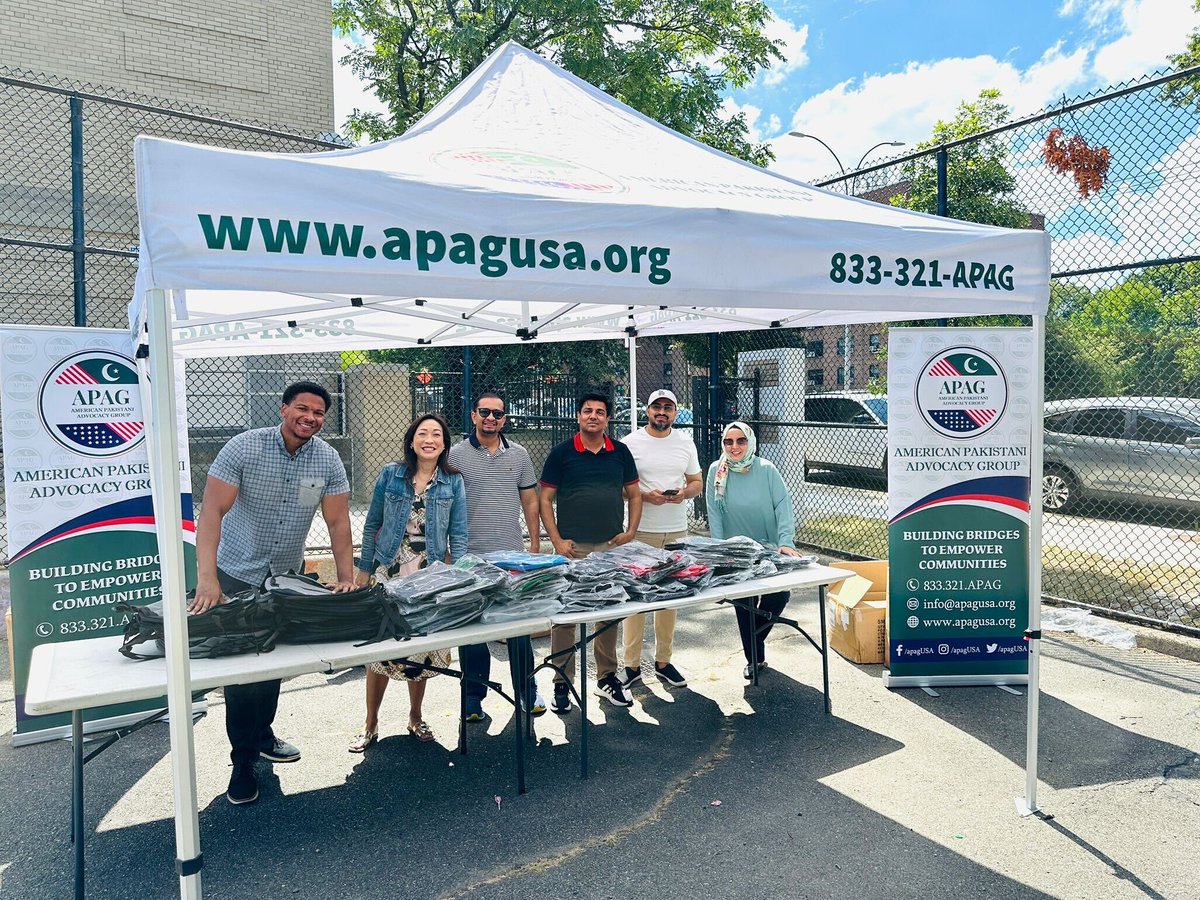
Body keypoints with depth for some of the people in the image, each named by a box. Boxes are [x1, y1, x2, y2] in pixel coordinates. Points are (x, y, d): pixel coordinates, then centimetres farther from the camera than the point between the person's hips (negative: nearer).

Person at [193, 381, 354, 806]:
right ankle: (243, 761, 16)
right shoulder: (243, 448, -20)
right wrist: (207, 578, -36)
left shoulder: (328, 460, -9)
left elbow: (338, 522, -9)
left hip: (288, 575, 4)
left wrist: (346, 578, -18)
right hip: (238, 573, -3)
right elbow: (212, 512, -26)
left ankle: (262, 735, 37)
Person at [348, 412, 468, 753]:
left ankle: (416, 718, 30)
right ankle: (370, 725, 17)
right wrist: (363, 570, 5)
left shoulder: (453, 482, 1)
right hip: (388, 572, -1)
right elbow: (372, 526, 6)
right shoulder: (390, 475, 0)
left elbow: (458, 534, 2)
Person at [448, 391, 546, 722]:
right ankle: (473, 696, 20)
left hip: (513, 555, 2)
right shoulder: (456, 455, 0)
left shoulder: (519, 454, 8)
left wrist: (535, 543, 8)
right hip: (470, 556, -2)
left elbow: (529, 500, 12)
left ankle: (527, 690, 24)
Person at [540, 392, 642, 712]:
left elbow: (634, 494, 14)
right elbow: (545, 499, 0)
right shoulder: (562, 452, -1)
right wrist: (557, 540, -9)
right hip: (573, 548, -3)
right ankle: (562, 683, 12)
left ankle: (607, 678, 26)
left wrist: (630, 532, 1)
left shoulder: (620, 452, 7)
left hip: (612, 547, 3)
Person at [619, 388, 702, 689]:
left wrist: (684, 493, -8)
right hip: (640, 532, -4)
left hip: (677, 532, 4)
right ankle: (632, 664, 11)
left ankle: (663, 661, 24)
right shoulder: (631, 442, -3)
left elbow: (697, 482, 13)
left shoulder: (685, 442, 9)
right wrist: (645, 496, -20)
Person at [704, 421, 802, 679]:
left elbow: (783, 505, -13)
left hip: (770, 549, 0)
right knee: (744, 605, 6)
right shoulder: (716, 472, -7)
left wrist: (786, 542, -23)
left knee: (780, 595, -9)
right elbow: (714, 514, -6)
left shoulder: (766, 469, -10)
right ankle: (754, 658, 25)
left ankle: (756, 637, 21)